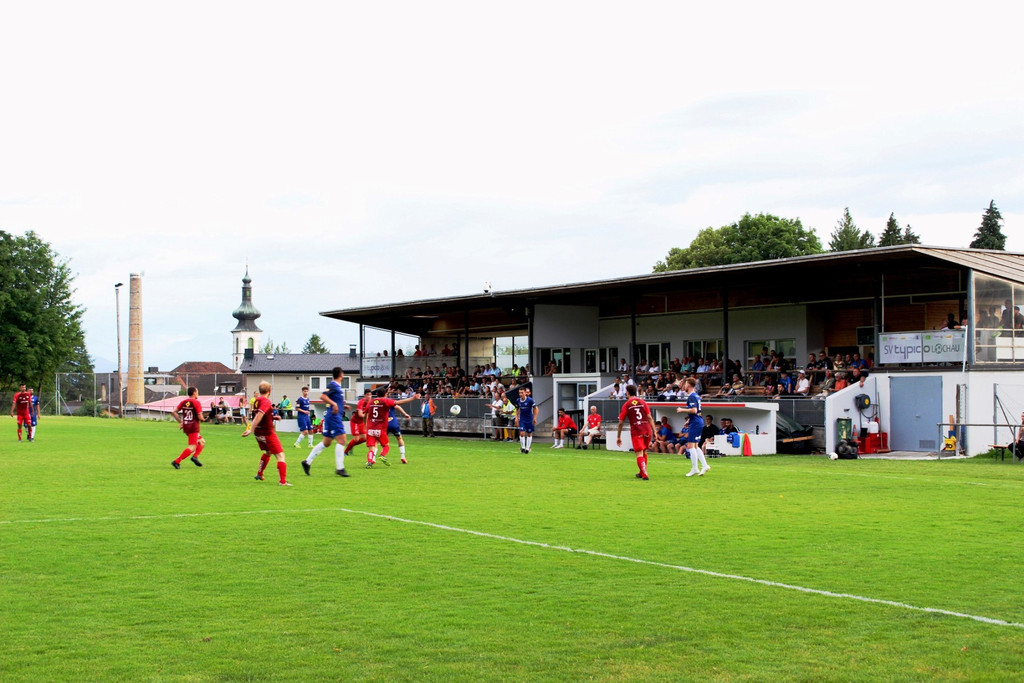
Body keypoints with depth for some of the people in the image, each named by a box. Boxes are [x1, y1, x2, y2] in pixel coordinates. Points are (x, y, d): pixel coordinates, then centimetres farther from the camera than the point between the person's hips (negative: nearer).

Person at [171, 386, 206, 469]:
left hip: (185, 427, 8)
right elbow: (200, 417, -15)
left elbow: (174, 412, 6)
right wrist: (203, 419, 7)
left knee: (202, 442, 19)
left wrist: (180, 422, 12)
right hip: (194, 427, -8)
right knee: (192, 447, -8)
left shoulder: (183, 402, 9)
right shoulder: (196, 402, -11)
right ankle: (176, 461, -16)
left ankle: (195, 456, 0)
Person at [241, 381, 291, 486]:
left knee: (267, 452, 31)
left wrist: (273, 417, 16)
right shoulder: (266, 401, -18)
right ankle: (282, 481, -13)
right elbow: (259, 415, -29)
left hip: (259, 433, 9)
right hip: (268, 433, -9)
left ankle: (259, 474, 39)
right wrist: (251, 430, -32)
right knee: (280, 455, -5)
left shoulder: (257, 400, 7)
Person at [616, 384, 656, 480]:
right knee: (644, 452, 19)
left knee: (639, 454, -4)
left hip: (636, 432, -3)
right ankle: (641, 473, 29)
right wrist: (654, 431, 8)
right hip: (647, 430, 3)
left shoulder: (626, 405, 4)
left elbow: (621, 422, 4)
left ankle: (644, 474, -17)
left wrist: (618, 437, 12)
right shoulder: (642, 402, 10)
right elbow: (649, 417, 5)